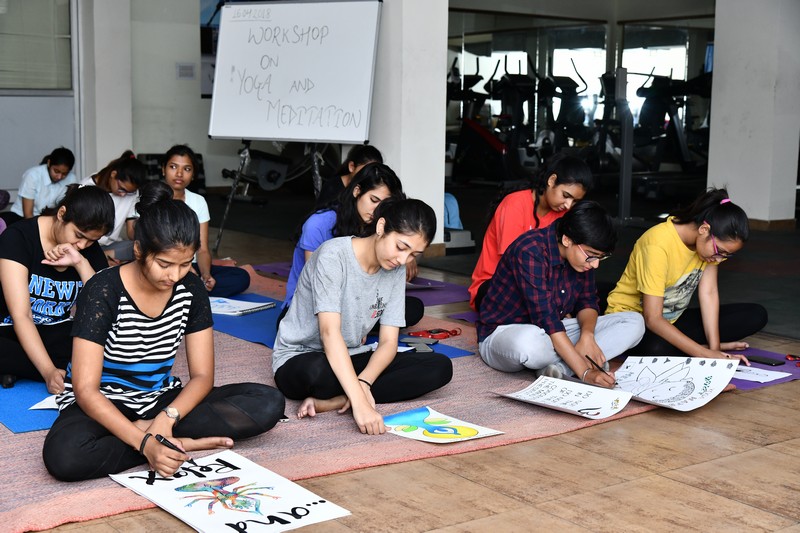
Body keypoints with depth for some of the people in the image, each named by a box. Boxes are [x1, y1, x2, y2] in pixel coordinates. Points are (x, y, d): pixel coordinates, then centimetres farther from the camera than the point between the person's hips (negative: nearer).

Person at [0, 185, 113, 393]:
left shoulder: (90, 250, -1)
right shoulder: (18, 237, -15)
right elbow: (21, 316, -22)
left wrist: (81, 263, -20)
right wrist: (49, 372, -34)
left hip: (57, 334, 5)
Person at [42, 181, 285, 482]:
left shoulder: (190, 289, -6)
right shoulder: (103, 292, -19)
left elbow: (202, 375, -4)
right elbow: (86, 389, -23)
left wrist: (167, 418, -25)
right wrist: (144, 444, -36)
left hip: (163, 400, 4)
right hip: (104, 406, -4)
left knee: (268, 403, -16)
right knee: (63, 456, -40)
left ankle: (145, 427, -18)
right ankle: (182, 443, -22)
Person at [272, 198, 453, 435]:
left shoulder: (396, 270, -2)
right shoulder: (334, 255, -22)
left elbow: (388, 342, -7)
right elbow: (329, 332, -33)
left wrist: (363, 382, -29)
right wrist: (359, 401, -44)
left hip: (351, 359, 7)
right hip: (300, 359, -7)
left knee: (440, 366, -16)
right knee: (320, 372, -45)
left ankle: (334, 401, -24)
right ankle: (350, 401, -11)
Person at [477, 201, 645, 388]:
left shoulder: (582, 253, -5)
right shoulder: (530, 251, -28)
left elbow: (587, 301, 4)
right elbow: (545, 318, -33)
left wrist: (587, 335, -20)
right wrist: (585, 373, -38)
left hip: (555, 331, 8)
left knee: (634, 323, -6)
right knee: (530, 343, -45)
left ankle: (561, 367, -23)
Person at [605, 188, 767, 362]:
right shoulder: (658, 245, -30)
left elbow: (709, 292, -13)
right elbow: (652, 319, -33)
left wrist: (713, 349, -25)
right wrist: (706, 354, -37)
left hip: (673, 318, 7)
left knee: (756, 315, -7)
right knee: (659, 349, -42)